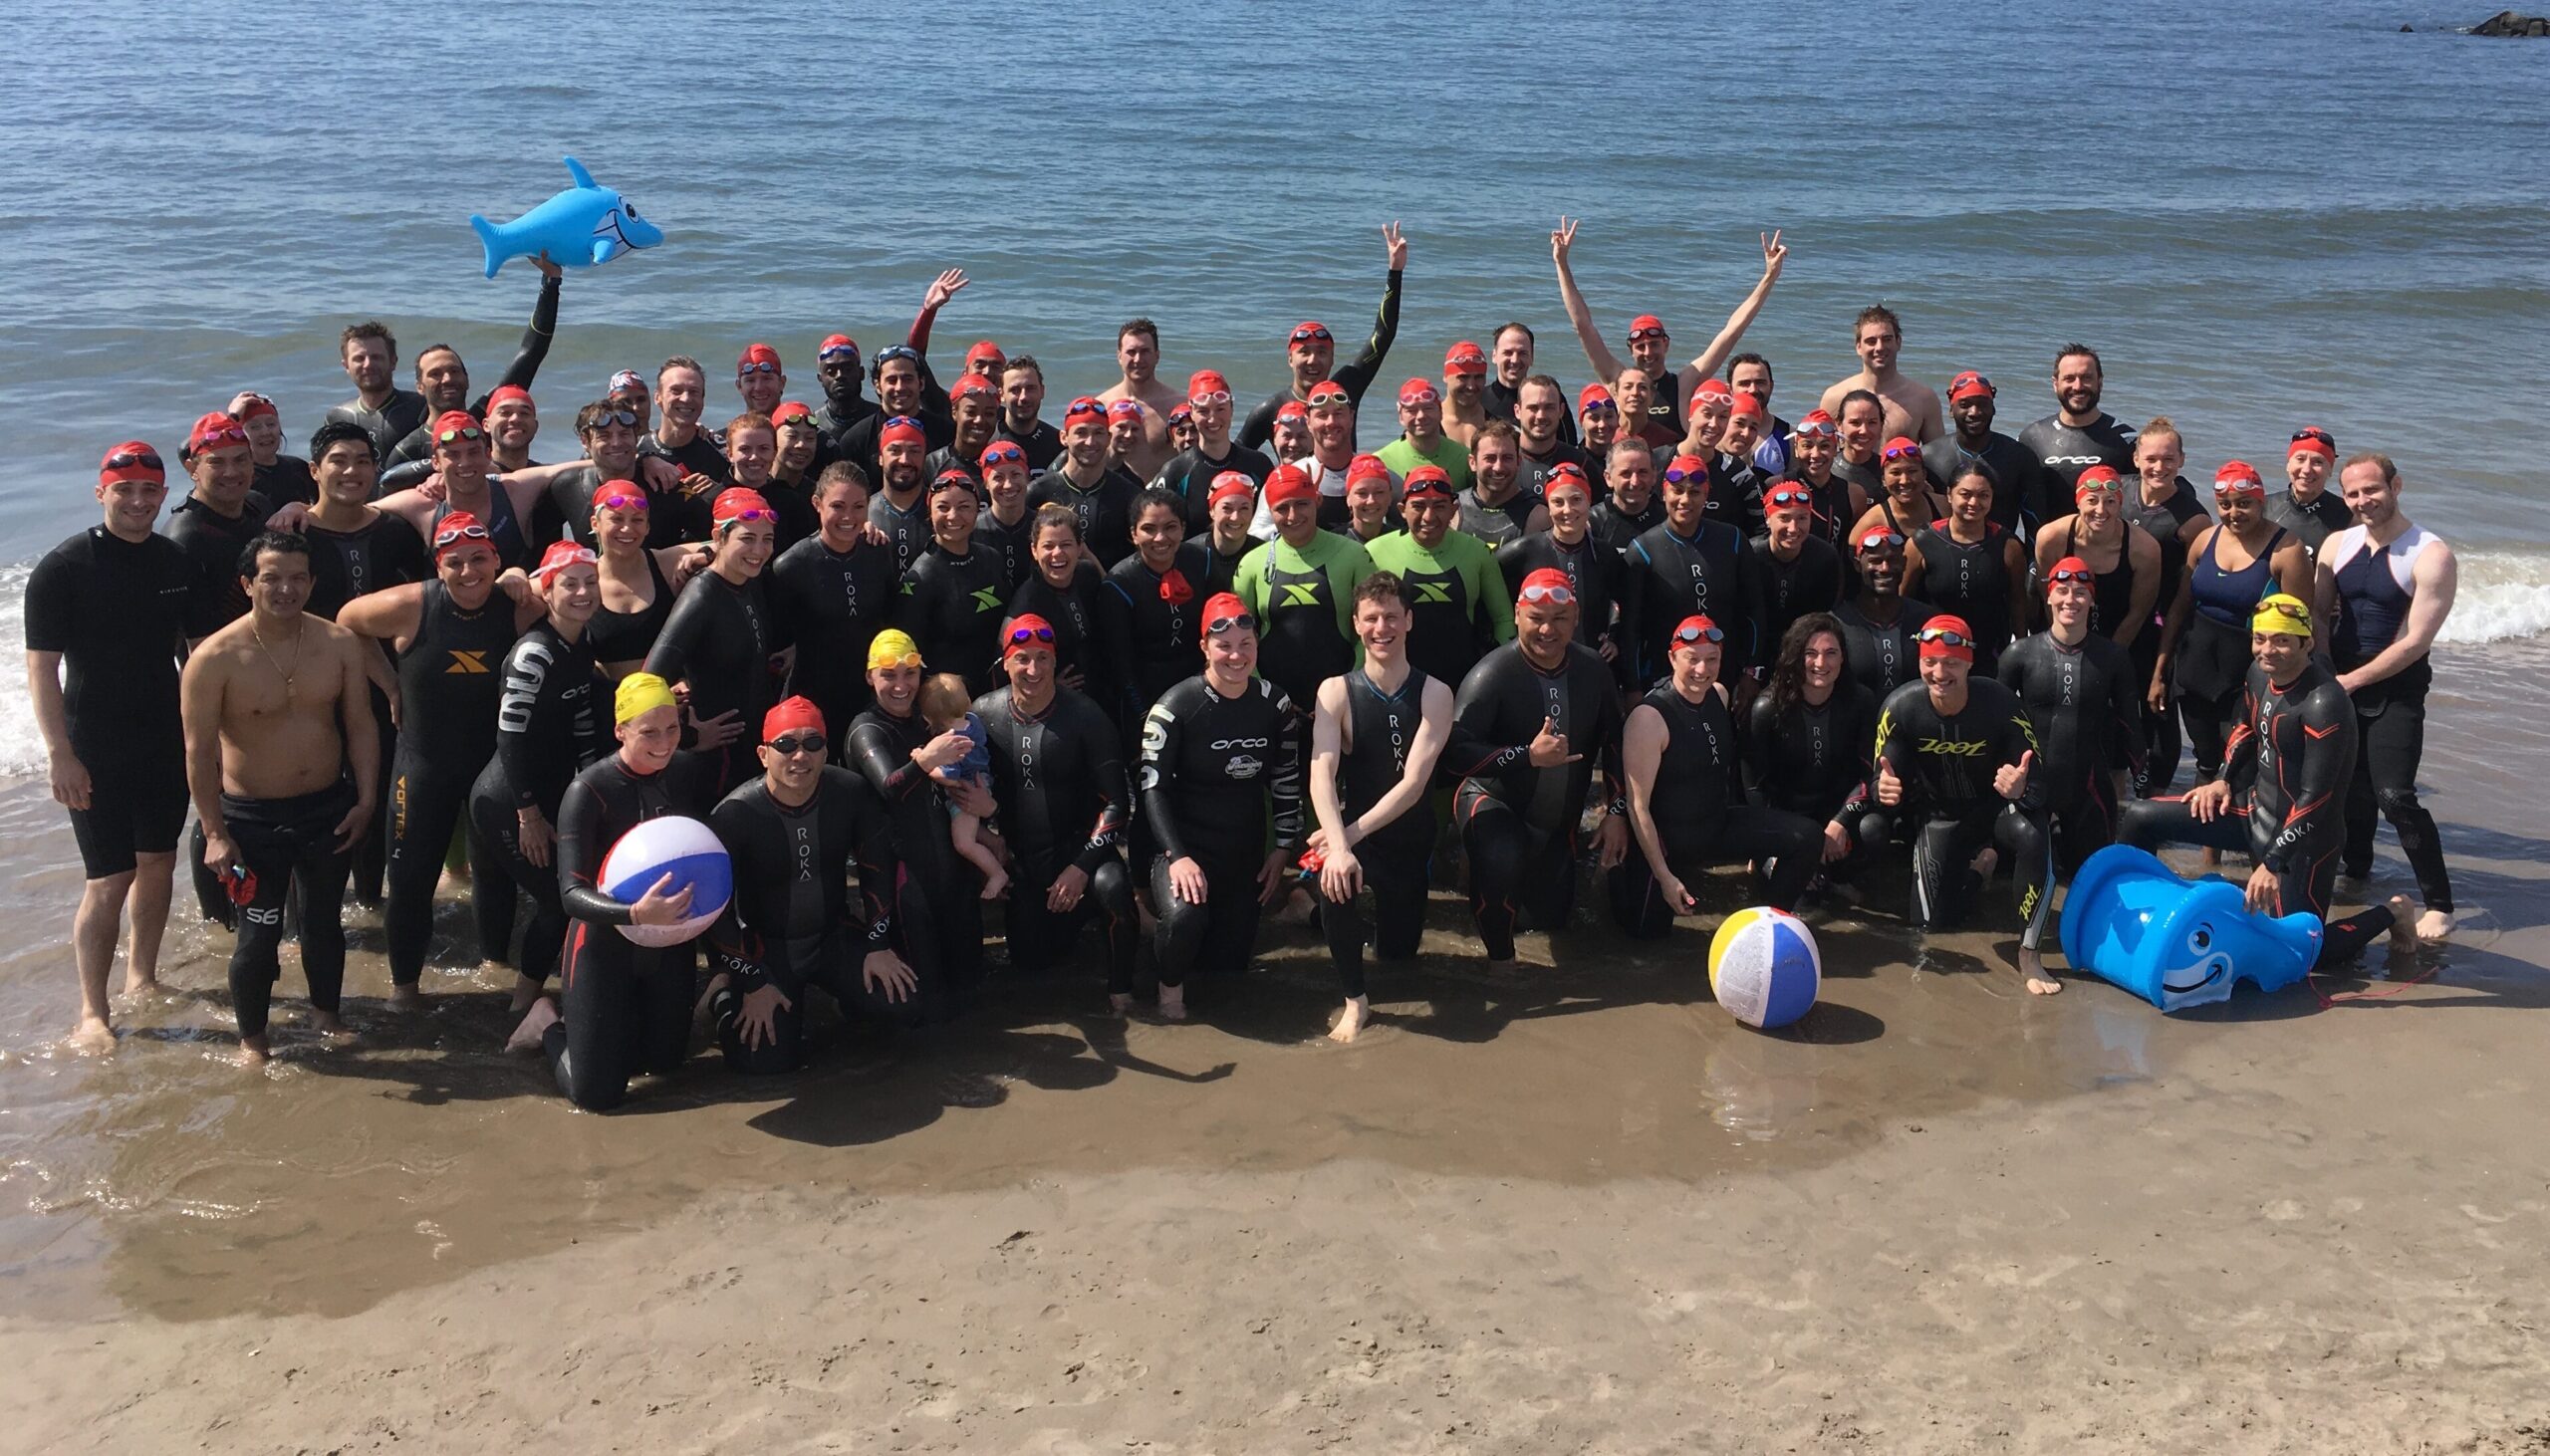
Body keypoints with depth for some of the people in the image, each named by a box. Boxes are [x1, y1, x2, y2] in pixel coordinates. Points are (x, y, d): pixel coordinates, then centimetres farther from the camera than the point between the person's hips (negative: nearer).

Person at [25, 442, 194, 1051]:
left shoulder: (177, 563, 3)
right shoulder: (63, 568, -11)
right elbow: (42, 667, -12)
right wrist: (60, 754, -18)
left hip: (166, 743, 5)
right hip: (96, 753, -5)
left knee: (158, 864, 14)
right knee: (108, 881, -6)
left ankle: (141, 978, 31)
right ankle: (93, 1013, 5)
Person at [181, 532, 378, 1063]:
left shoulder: (340, 644, -4)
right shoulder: (215, 658, -15)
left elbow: (360, 725, 4)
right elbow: (199, 750, -12)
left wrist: (365, 800, -1)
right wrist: (214, 833, -14)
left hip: (330, 808, 4)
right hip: (253, 818, -3)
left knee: (325, 921, 19)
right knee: (259, 934, 2)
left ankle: (326, 1013, 40)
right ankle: (252, 1039, 22)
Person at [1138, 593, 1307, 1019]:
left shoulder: (1276, 704, 0)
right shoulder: (1175, 708, -15)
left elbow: (1287, 781, 8)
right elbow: (1154, 788, -16)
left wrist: (1284, 848, 4)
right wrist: (1177, 857, -26)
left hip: (1245, 849, 5)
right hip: (1186, 842, -5)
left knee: (1231, 960, 6)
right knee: (1185, 918, -35)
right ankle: (1171, 984, -1)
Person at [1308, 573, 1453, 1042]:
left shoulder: (1435, 694, -11)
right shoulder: (1336, 691, -10)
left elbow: (1414, 782, -19)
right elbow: (1321, 775, -22)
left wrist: (1354, 833, -30)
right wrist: (1338, 846, -39)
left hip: (1412, 837, 2)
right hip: (1352, 831, -2)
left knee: (1398, 951, 10)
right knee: (1335, 881, -35)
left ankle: (1388, 917, 49)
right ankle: (1355, 1001, -15)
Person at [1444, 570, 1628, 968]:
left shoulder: (1593, 670, -8)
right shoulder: (1492, 674, -25)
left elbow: (1613, 741, 4)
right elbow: (1455, 751, -32)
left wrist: (1617, 812, 0)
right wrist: (1528, 755, -39)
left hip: (1559, 819, 6)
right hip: (1494, 801, -6)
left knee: (1552, 916, 18)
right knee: (1501, 861, -39)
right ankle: (1499, 958, -13)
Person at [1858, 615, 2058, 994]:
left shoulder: (1999, 702, -24)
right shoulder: (1900, 706, -20)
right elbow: (1883, 781, -12)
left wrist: (2020, 788, -44)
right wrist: (1882, 791, -38)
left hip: (1996, 807, -2)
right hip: (1939, 817, 2)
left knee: (2033, 835, -37)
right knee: (1930, 923, -4)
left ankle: (2028, 954, -21)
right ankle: (1978, 867, 30)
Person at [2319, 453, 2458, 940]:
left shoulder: (2431, 556, -13)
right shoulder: (2337, 545, 4)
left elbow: (2415, 640, -16)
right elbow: (2317, 615, 6)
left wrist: (2351, 680, -13)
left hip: (2395, 689, -5)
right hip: (2339, 682, 5)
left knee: (2394, 795, -13)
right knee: (2350, 784, 18)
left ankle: (2438, 904, -5)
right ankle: (2355, 865, 40)